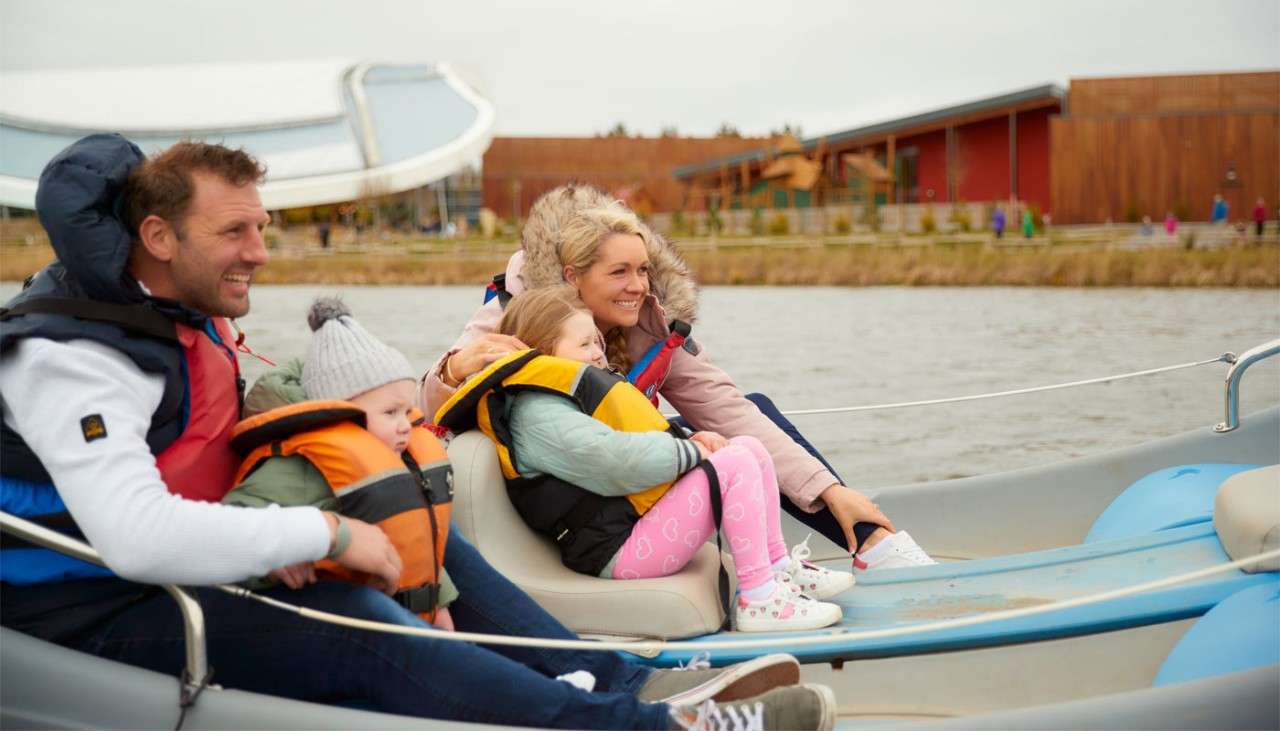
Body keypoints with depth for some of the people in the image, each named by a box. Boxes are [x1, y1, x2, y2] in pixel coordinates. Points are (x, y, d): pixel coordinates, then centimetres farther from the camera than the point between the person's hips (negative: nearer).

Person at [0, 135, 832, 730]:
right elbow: (139, 538, -36)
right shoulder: (67, 355, -22)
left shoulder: (188, 312, 8)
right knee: (360, 634, -29)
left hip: (188, 565, 10)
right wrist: (329, 533, -28)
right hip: (93, 614, -10)